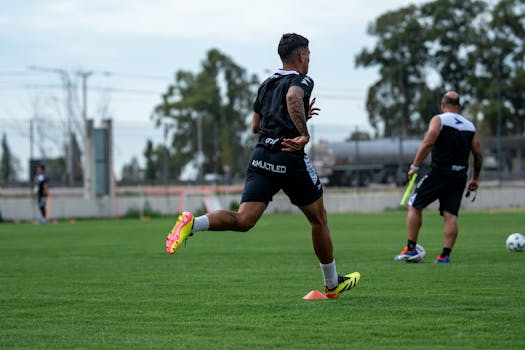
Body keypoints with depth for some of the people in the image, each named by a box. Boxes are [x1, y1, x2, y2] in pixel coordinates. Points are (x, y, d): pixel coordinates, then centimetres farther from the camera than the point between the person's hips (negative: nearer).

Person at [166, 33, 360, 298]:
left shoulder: (266, 85, 21)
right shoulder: (302, 81, -1)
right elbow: (292, 97, -26)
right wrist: (304, 134, -27)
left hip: (261, 156, 6)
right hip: (290, 158, -6)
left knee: (243, 220, -5)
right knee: (319, 219, 14)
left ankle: (192, 223, -32)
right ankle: (333, 284, 25)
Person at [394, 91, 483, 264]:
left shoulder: (439, 120, -2)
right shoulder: (470, 126, 13)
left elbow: (427, 143, -16)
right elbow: (478, 155, 11)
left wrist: (415, 166, -12)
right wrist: (475, 178, 21)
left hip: (439, 172, -4)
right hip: (460, 175, 5)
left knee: (415, 206, 7)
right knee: (451, 215, 2)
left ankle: (411, 249, 3)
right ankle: (445, 255, -6)